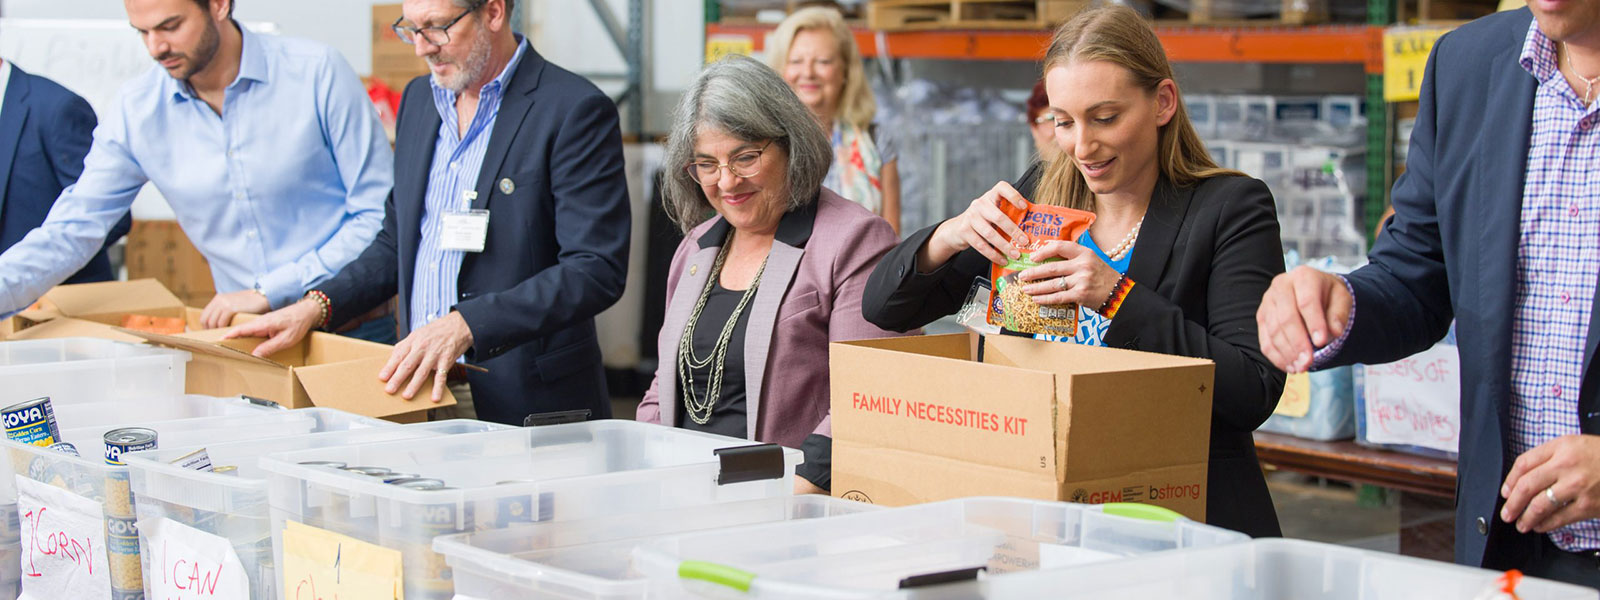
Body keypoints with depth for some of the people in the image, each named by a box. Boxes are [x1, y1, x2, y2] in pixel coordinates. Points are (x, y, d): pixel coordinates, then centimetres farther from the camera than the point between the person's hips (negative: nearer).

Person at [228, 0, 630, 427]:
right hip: (420, 392, 6)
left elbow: (596, 271, -17)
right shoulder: (418, 99, 15)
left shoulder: (575, 111, -9)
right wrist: (315, 307, 7)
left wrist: (464, 326, -25)